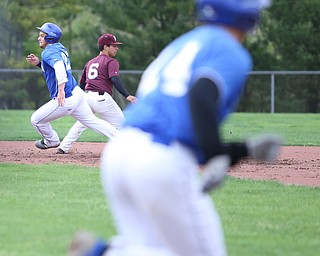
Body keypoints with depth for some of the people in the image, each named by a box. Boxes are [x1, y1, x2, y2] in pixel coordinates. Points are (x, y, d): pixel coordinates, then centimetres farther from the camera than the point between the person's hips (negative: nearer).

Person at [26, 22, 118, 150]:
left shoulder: (48, 52, -14)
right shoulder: (60, 48, 14)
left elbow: (59, 66, -35)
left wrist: (61, 90, -43)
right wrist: (38, 63, 17)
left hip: (66, 99, -9)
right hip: (76, 92, 9)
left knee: (36, 120, 5)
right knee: (92, 120, 16)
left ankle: (52, 141, 25)